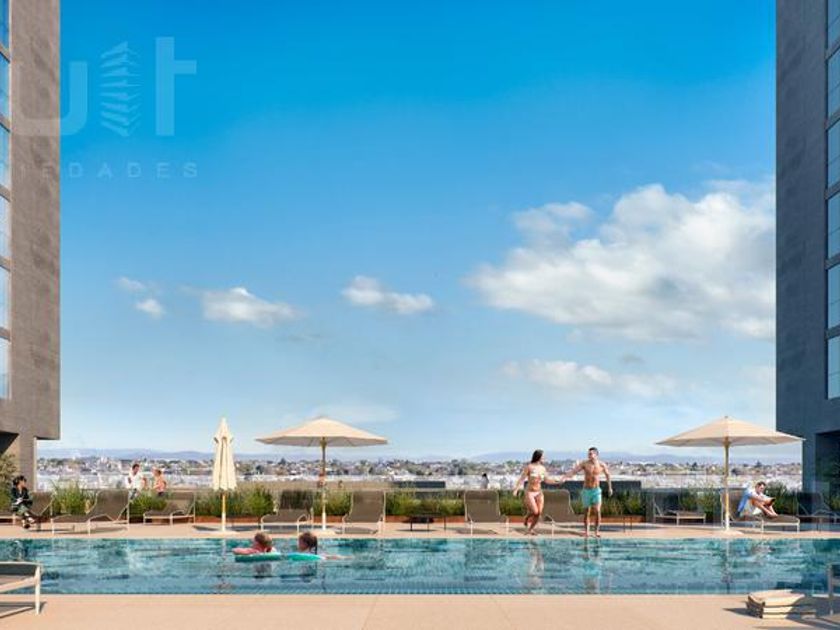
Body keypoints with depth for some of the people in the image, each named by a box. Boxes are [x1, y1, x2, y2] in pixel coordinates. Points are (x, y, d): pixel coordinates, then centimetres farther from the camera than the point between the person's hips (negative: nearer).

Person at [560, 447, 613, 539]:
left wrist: (610, 487, 19)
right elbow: (573, 471, -15)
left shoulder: (601, 465, -4)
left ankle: (597, 531, 3)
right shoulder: (584, 464, -8)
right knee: (587, 512, 5)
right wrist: (564, 478, -29)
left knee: (597, 511, -9)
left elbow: (607, 475, 13)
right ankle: (586, 531, 16)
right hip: (586, 490, 0)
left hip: (596, 490, 0)